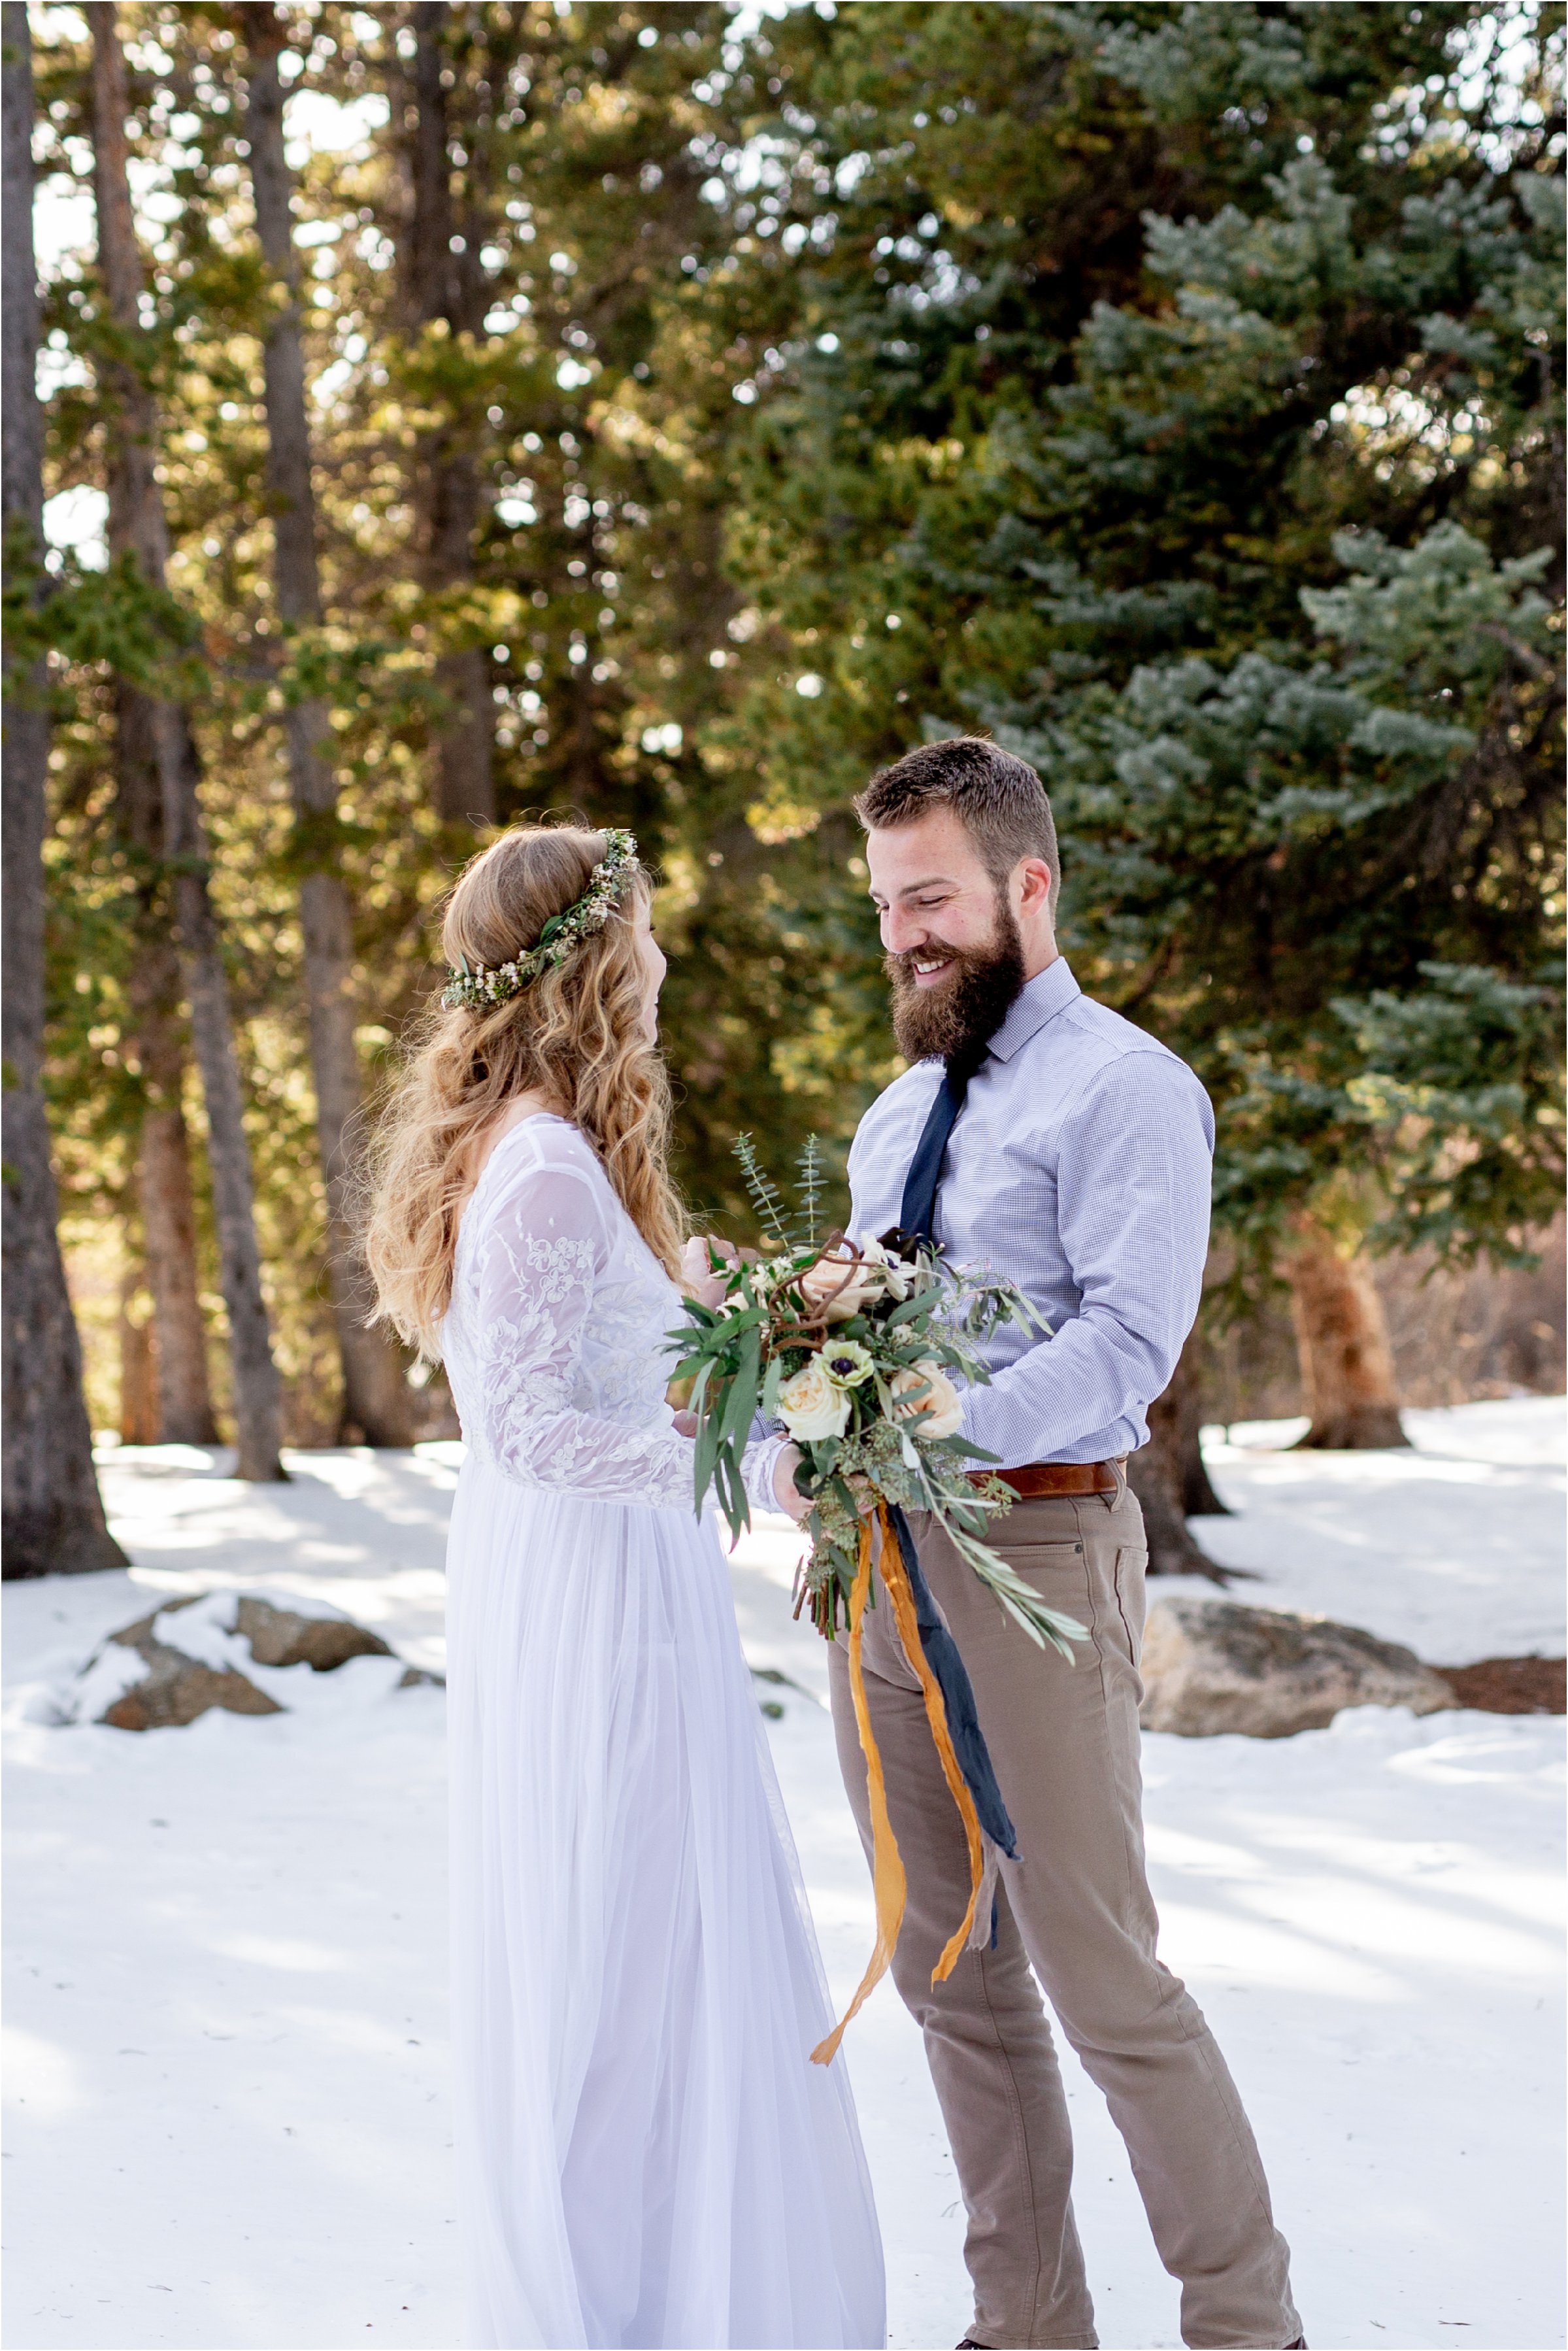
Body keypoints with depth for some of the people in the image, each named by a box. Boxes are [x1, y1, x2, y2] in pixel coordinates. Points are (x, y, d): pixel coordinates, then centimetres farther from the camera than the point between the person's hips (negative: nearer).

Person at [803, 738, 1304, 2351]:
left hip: (1035, 1548, -8)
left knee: (1102, 1980, -5)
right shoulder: (896, 1116, 18)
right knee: (951, 1976, 12)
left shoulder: (1123, 1092, -8)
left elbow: (1127, 1344, -18)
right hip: (878, 1558, 8)